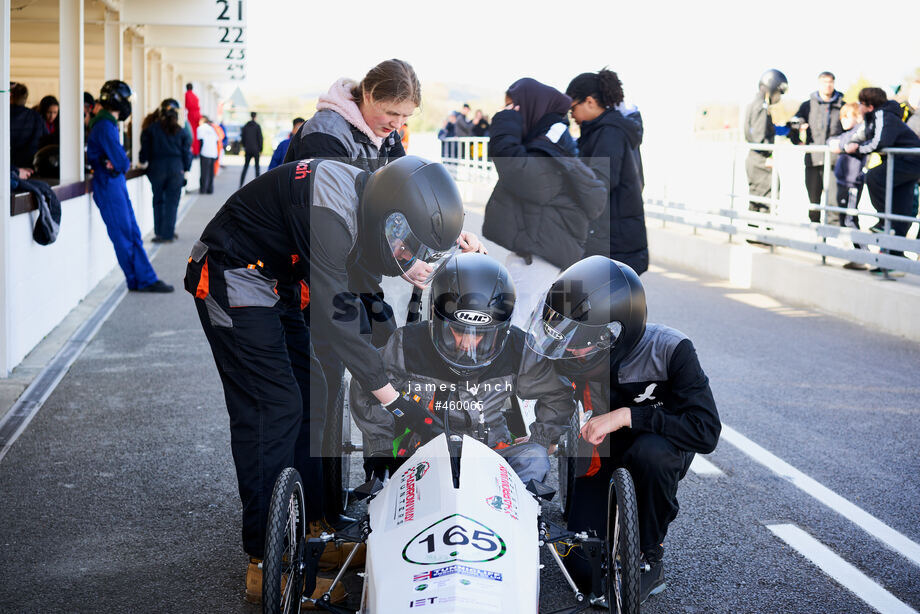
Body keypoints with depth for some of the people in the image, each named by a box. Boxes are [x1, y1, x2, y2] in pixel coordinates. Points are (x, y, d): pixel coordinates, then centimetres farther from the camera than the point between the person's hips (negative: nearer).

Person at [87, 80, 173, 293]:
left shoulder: (107, 123, 15)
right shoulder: (105, 126, -17)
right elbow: (121, 162, -19)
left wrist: (119, 163, -4)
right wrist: (125, 164, 1)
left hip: (116, 183, 10)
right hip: (109, 185, -10)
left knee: (133, 234, 9)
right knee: (124, 236, -2)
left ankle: (146, 279, 12)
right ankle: (141, 281, 5)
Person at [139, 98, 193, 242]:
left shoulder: (151, 129, -3)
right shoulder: (180, 132, 0)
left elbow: (145, 151, -1)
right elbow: (186, 152, 3)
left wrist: (142, 161, 18)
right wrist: (185, 169, 14)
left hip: (157, 167, 0)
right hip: (176, 168, 0)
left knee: (158, 201, 13)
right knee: (172, 202, 4)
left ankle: (160, 232, 11)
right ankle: (168, 234, 1)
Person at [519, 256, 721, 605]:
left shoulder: (670, 350, -30)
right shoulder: (571, 356, -19)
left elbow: (706, 432, -38)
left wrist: (627, 415, -39)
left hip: (660, 454, -3)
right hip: (602, 455, 3)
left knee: (650, 450, -40)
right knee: (585, 570, -10)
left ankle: (649, 562, -17)